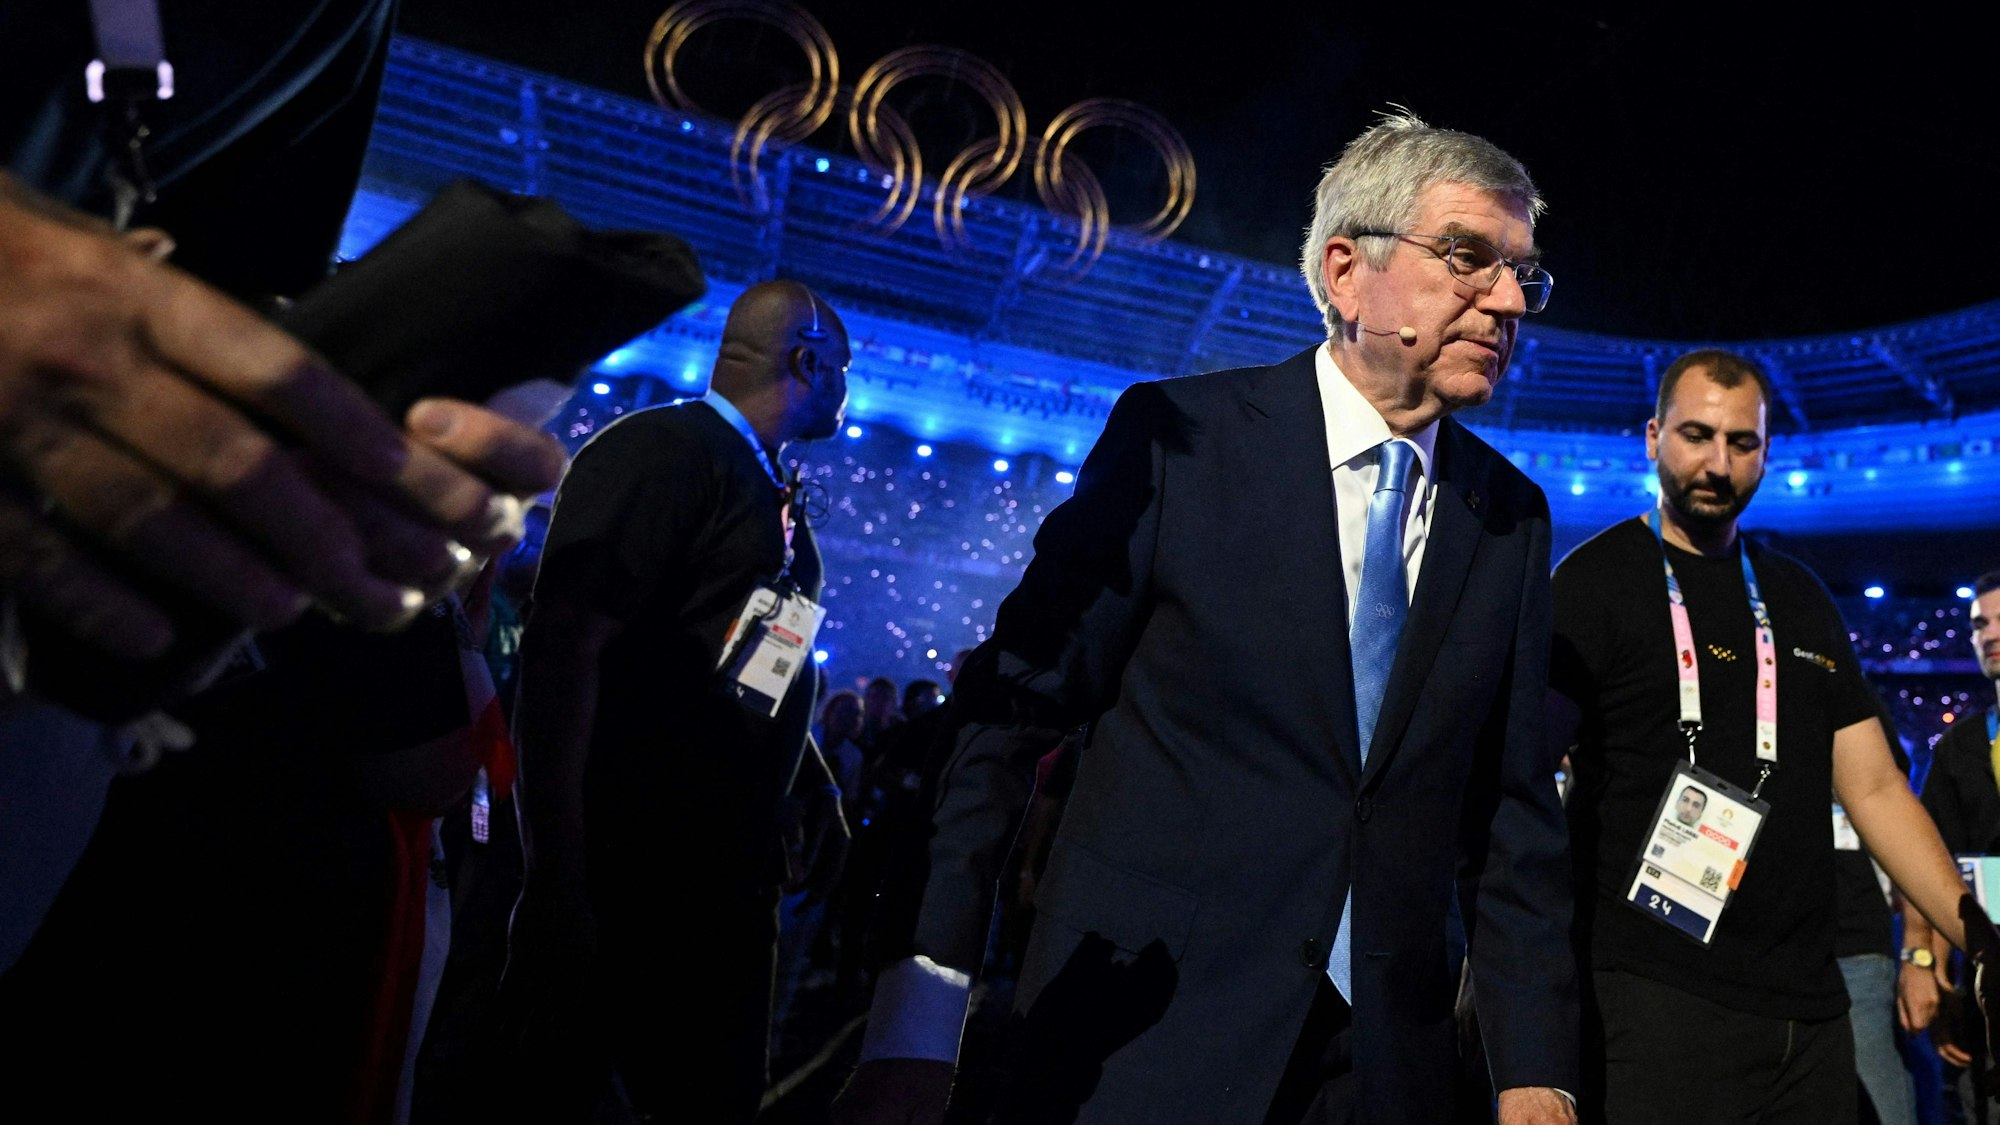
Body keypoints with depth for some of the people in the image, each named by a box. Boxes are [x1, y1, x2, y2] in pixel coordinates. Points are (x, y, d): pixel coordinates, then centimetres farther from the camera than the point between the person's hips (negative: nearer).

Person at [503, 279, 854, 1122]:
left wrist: (818, 792, 18)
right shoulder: (663, 450, -14)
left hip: (729, 883, 9)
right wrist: (557, 881, -26)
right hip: (624, 883, -9)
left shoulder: (770, 492, 15)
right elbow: (561, 651, -22)